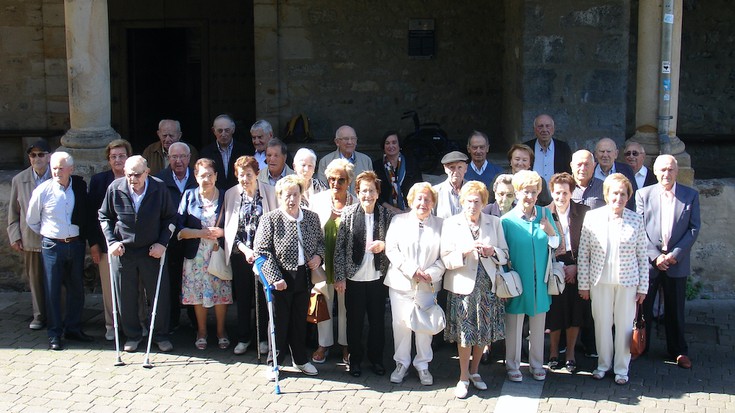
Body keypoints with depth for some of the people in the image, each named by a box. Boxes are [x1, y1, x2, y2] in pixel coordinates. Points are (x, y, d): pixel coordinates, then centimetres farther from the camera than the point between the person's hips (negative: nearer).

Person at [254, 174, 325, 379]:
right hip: (281, 278, -4)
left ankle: (300, 359, 32)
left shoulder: (312, 217, 6)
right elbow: (262, 251, -12)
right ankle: (274, 362, 20)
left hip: (303, 276, 4)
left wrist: (318, 255, -2)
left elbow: (320, 241, 20)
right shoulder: (269, 219, -8)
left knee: (300, 320, 16)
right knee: (279, 321, 6)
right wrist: (274, 278, -18)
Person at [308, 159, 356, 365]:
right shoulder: (317, 200, 2)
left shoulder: (356, 203, -4)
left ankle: (345, 344, 26)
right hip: (323, 261, 1)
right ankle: (324, 344, 25)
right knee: (324, 303, 11)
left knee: (346, 304, 10)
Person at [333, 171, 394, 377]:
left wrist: (384, 245, -13)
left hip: (378, 277, 1)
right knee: (355, 320, 9)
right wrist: (340, 277, -6)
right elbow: (339, 247, -3)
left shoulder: (386, 214, 0)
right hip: (354, 277, -1)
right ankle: (355, 359, 25)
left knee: (377, 320, 10)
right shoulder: (348, 214, -4)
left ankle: (376, 358, 27)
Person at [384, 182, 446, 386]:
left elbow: (445, 256, 2)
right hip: (400, 283, 0)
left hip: (427, 285, 0)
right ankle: (401, 364, 18)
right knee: (401, 323, 3)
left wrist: (431, 273, -13)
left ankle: (423, 365, 19)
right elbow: (391, 249, -2)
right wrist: (412, 270, -12)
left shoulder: (440, 225, 6)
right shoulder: (399, 221, 6)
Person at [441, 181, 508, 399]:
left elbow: (505, 254, 9)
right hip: (463, 286, -2)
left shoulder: (494, 222, 7)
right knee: (465, 333, 0)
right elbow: (446, 259, -4)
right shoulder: (451, 224, 1)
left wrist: (493, 251, -12)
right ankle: (463, 377, 16)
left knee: (484, 332, 9)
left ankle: (474, 371, 29)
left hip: (487, 286, 3)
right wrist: (464, 252, -21)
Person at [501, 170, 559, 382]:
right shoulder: (507, 220, -9)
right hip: (517, 282, -3)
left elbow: (555, 244, 7)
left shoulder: (545, 214, 0)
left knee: (538, 324, 15)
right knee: (514, 325, 8)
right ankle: (512, 365, 23)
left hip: (539, 281, 3)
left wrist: (550, 231, -14)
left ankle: (536, 364, 30)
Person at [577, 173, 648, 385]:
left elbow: (642, 257, 1)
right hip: (600, 281, 0)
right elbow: (583, 254, -1)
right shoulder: (592, 217, -4)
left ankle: (621, 368, 22)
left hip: (627, 282, 0)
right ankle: (603, 363, 27)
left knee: (624, 324, 7)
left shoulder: (636, 220, -3)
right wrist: (583, 284, -1)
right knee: (602, 323, 10)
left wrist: (643, 287, 0)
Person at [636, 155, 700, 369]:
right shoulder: (643, 194, 2)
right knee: (642, 305, 6)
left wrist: (675, 254, -10)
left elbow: (694, 228, 0)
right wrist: (655, 256, -11)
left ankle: (679, 351, 21)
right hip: (648, 260, 0)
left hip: (677, 261, 0)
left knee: (675, 309, 8)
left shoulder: (691, 195, 3)